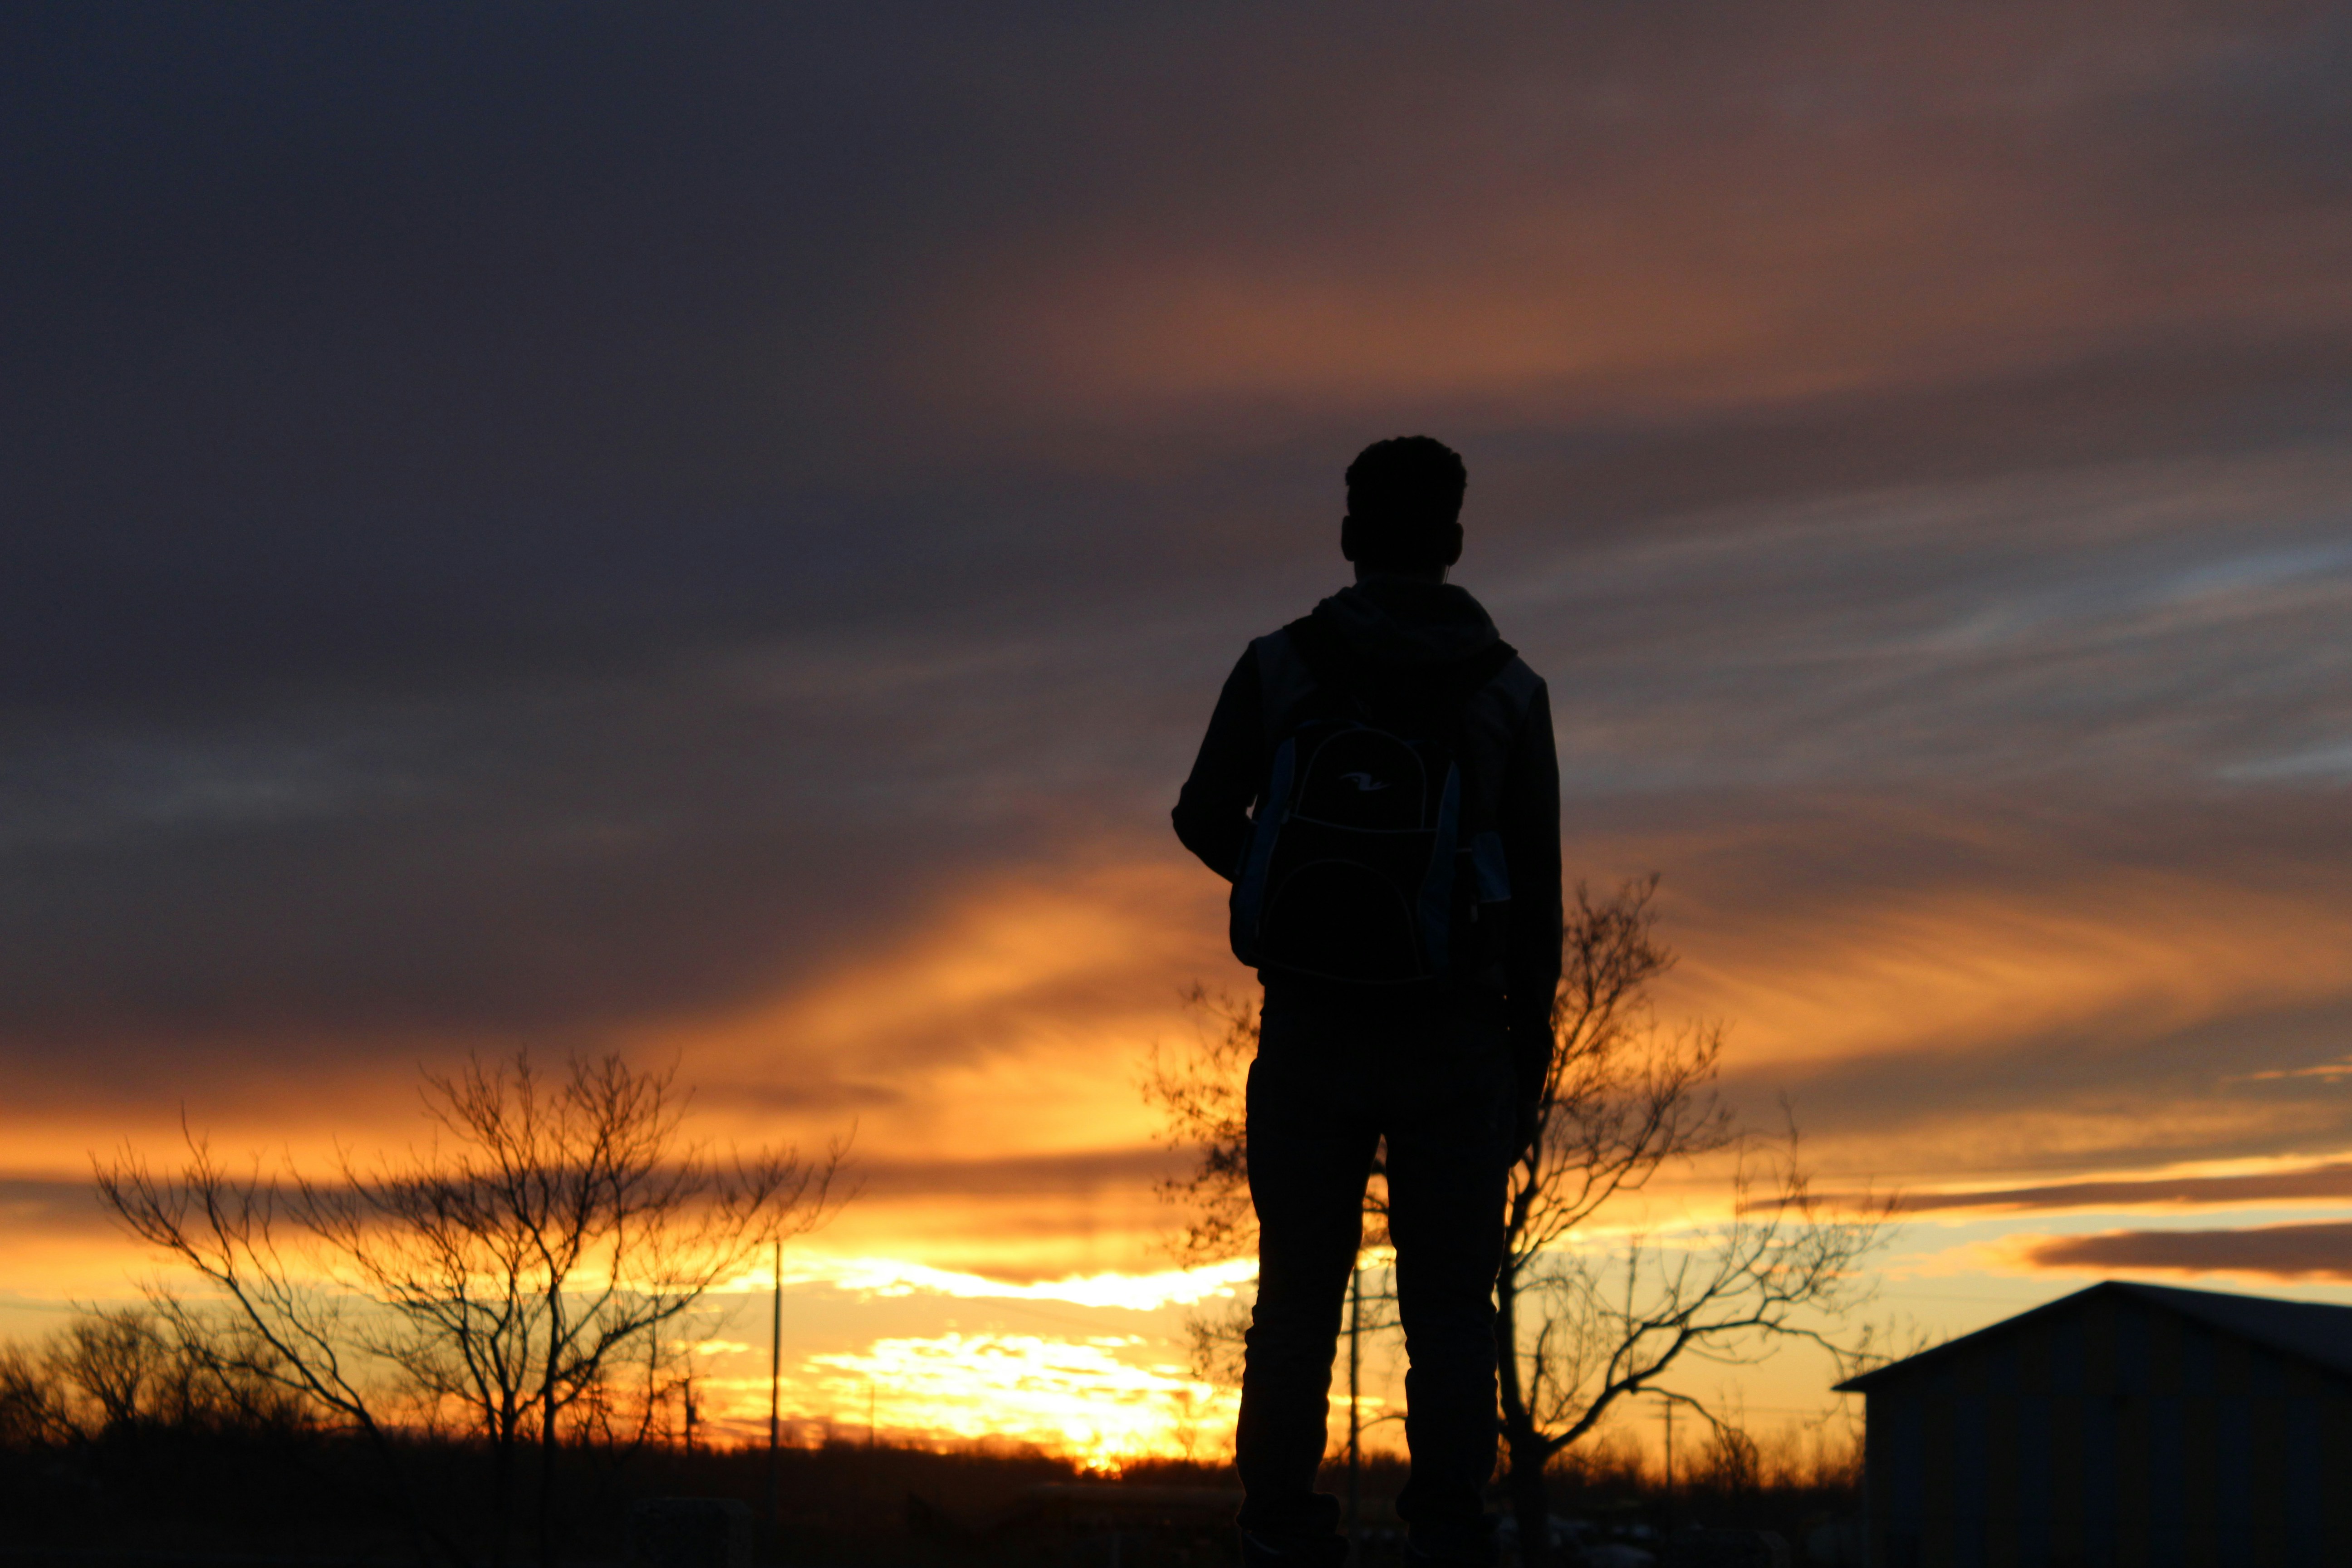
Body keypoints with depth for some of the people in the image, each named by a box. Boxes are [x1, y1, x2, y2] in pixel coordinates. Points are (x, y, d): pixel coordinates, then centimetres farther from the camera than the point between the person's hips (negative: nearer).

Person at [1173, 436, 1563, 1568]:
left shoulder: (1277, 669, -1)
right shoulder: (1507, 692, -1)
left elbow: (1205, 825, 7)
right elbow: (1536, 900, 1)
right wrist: (1527, 1067, 8)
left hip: (1308, 1038, 1)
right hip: (1453, 1047, -1)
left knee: (1296, 1303, 6)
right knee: (1449, 1307, 2)